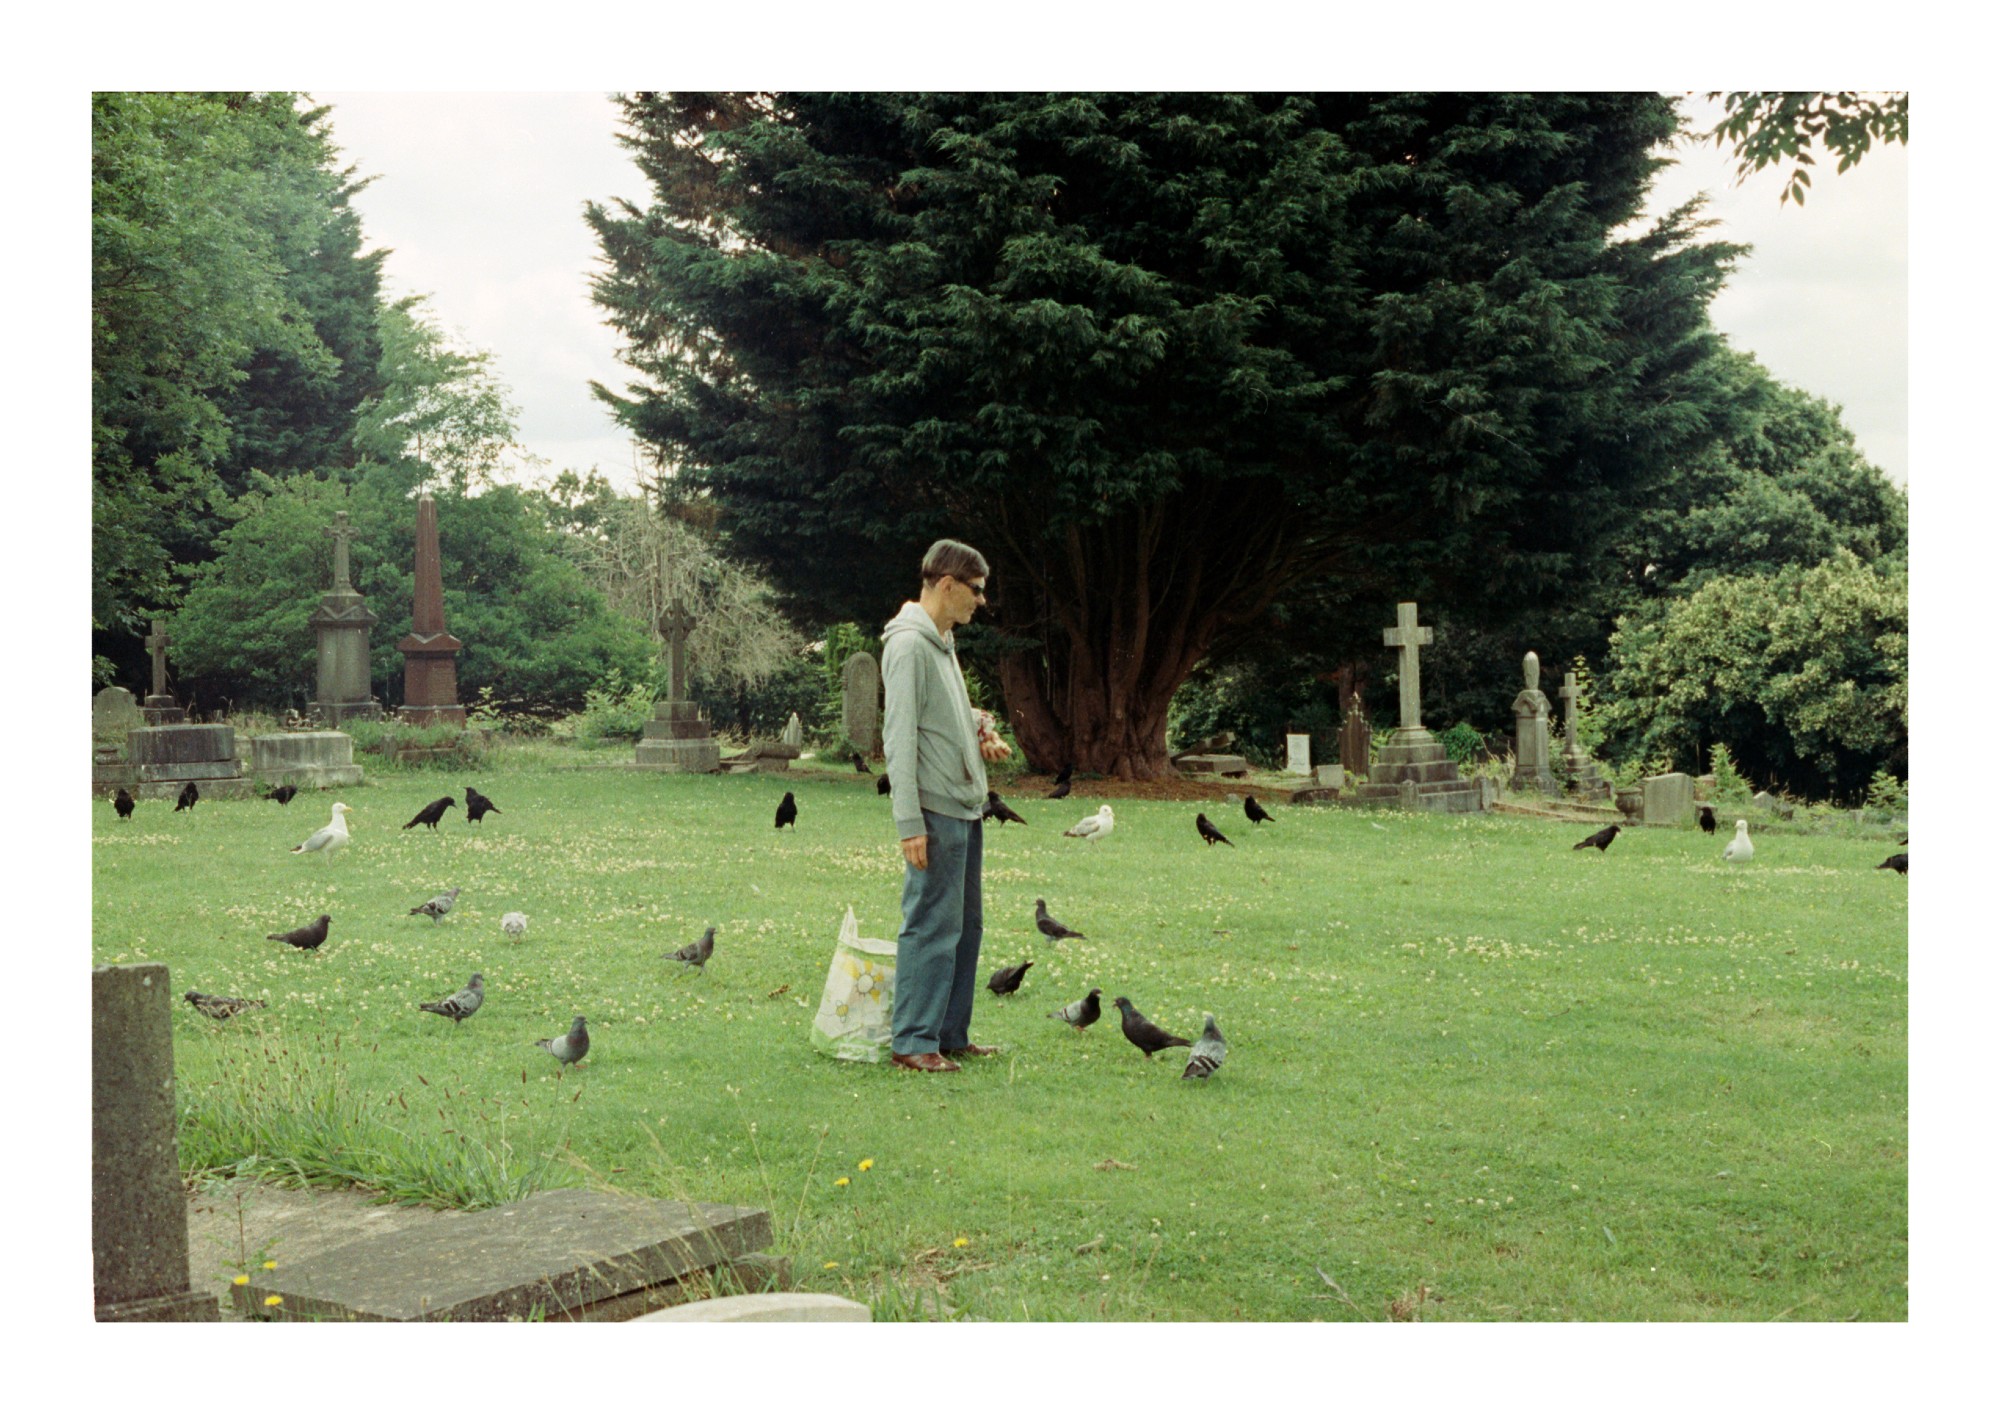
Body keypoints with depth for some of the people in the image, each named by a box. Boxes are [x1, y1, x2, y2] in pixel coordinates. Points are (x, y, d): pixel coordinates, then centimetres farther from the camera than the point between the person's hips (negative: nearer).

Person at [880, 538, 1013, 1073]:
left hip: (965, 808, 10)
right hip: (934, 812, -10)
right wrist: (909, 824, -22)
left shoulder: (944, 641, 17)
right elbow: (899, 738, -18)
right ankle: (912, 1042, -2)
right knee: (933, 924, -8)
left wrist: (982, 731, 7)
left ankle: (951, 1034, 21)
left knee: (965, 924, 13)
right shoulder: (909, 644, -14)